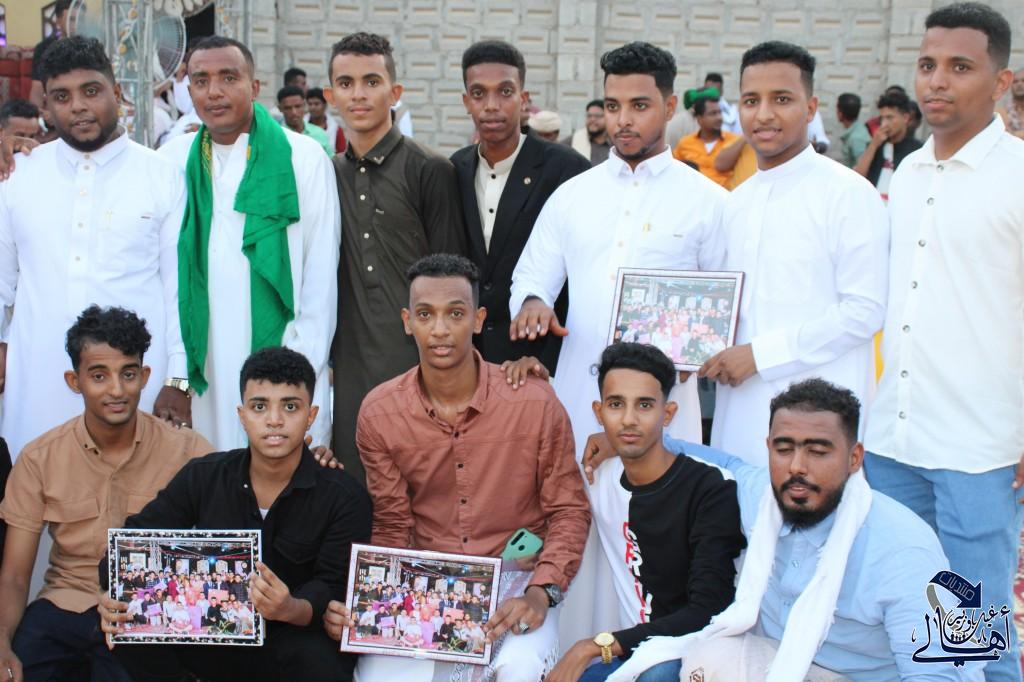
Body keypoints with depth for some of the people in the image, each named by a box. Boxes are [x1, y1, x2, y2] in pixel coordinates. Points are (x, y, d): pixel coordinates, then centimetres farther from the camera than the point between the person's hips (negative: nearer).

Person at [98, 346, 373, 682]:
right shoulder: (203, 477, 1)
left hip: (296, 637, -3)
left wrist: (292, 610, -37)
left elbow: (334, 586, -13)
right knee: (135, 620, -22)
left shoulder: (344, 498, -7)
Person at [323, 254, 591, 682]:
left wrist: (541, 591, -17)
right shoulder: (378, 413, -4)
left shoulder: (535, 401, -10)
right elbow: (392, 527, 3)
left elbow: (568, 511, -2)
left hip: (515, 576, -2)